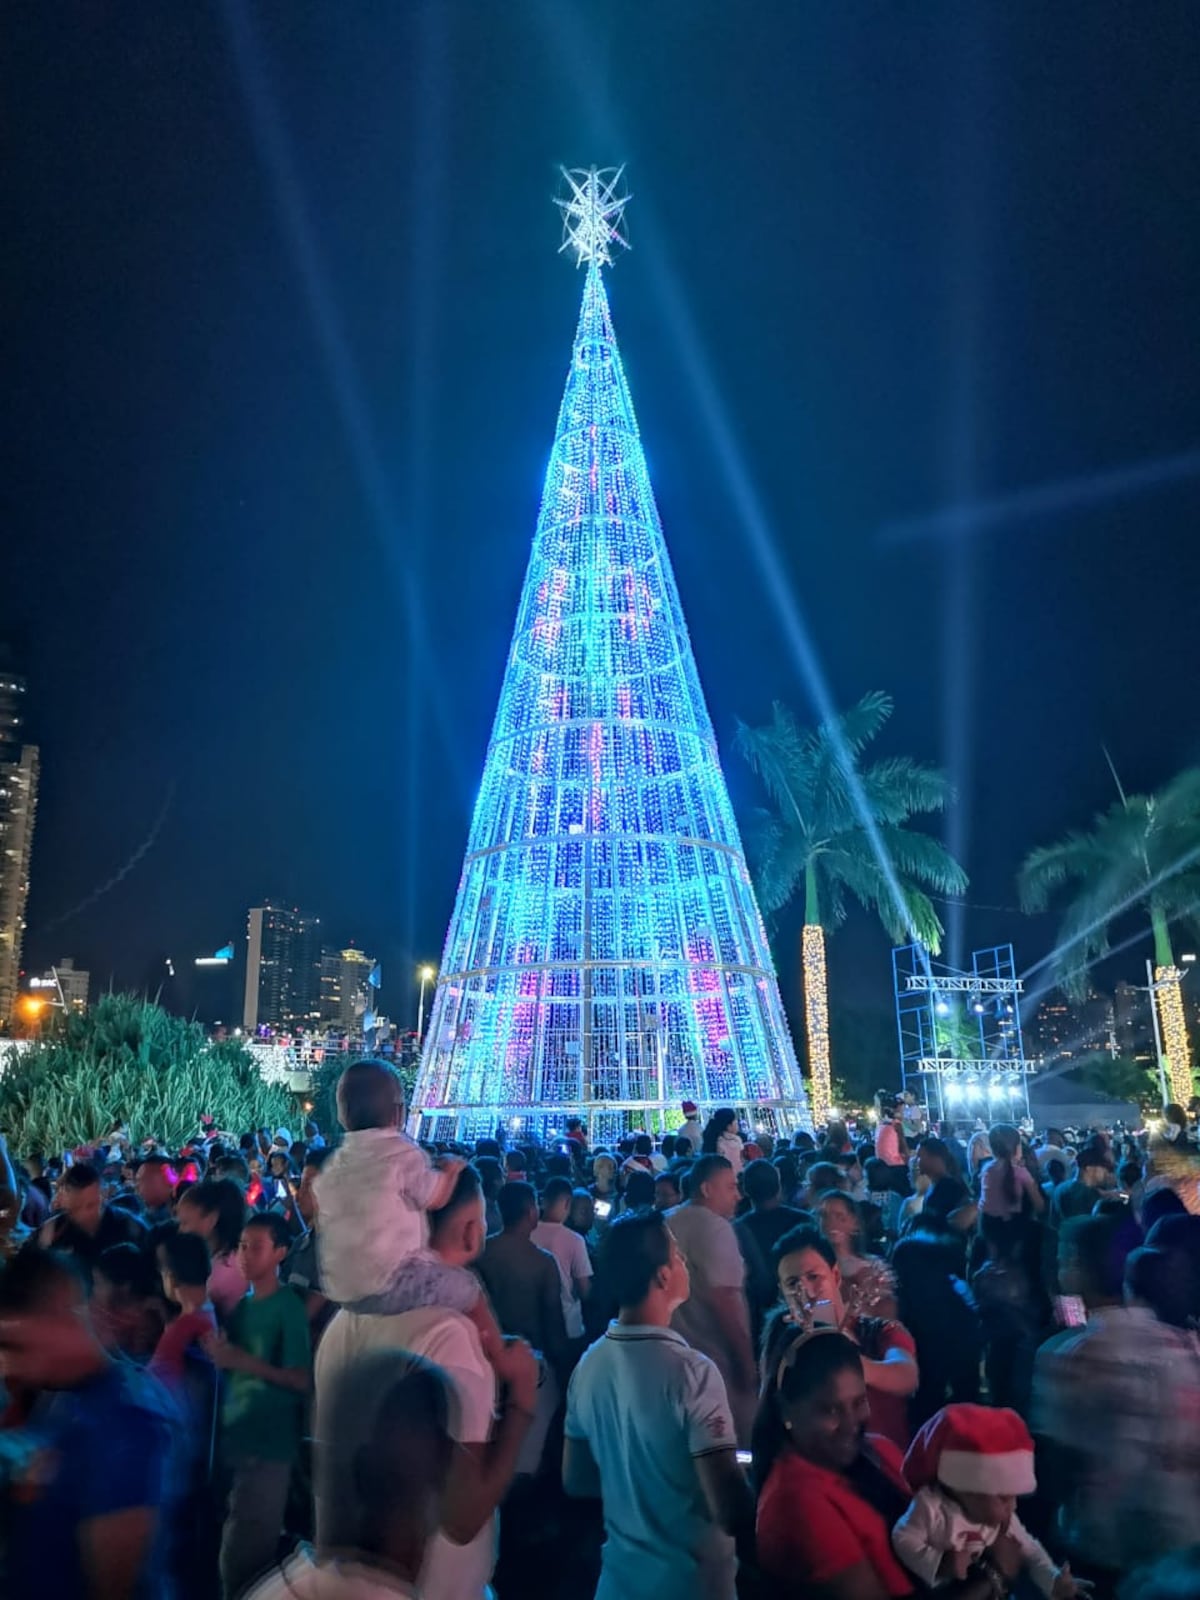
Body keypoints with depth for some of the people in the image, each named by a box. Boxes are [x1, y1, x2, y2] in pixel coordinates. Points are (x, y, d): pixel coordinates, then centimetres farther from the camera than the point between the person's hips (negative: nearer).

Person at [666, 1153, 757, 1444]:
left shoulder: (667, 1223, 9)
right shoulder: (715, 1227, -17)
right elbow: (722, 1299, -22)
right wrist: (746, 1358, -18)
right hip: (716, 1356, -8)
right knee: (735, 1440, 4)